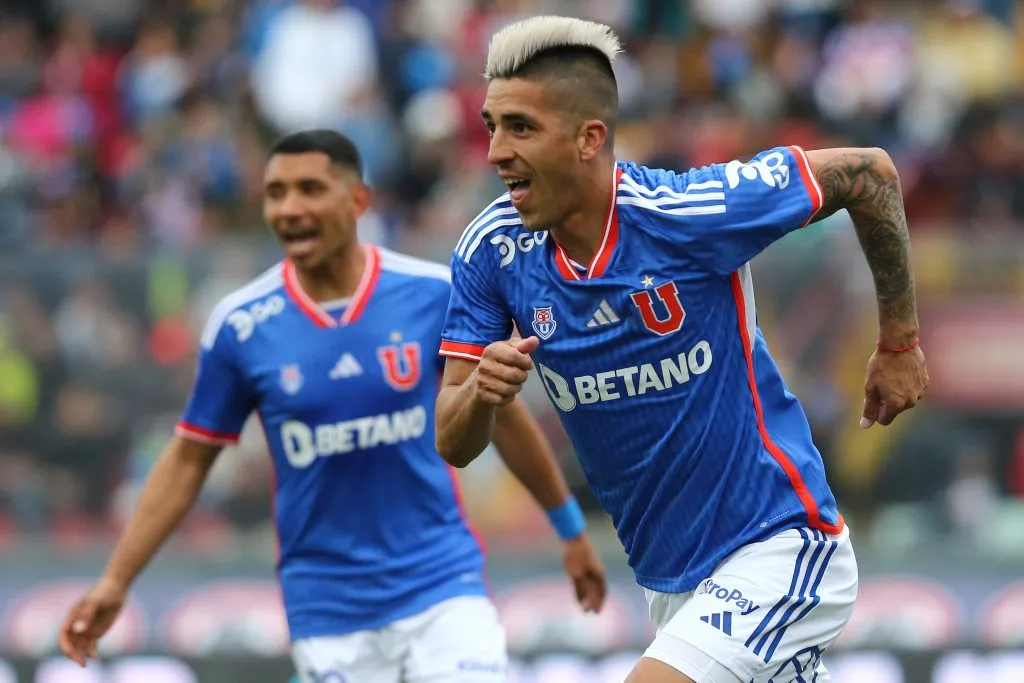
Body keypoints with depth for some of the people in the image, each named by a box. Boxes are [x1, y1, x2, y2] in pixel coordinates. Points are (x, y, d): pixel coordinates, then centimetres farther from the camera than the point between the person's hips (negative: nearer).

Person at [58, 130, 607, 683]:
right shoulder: (239, 326, -4)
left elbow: (501, 413, 9)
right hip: (327, 609, 0)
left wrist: (571, 529, 16)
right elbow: (187, 461, 5)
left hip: (442, 581, 0)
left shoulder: (434, 294, -4)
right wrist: (114, 583, 0)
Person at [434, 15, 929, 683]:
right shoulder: (492, 250, -7)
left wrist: (899, 343, 0)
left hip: (778, 551, -7)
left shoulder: (686, 214, -22)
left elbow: (867, 172, -9)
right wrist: (479, 392, -26)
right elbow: (453, 445, -3)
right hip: (668, 576, 7)